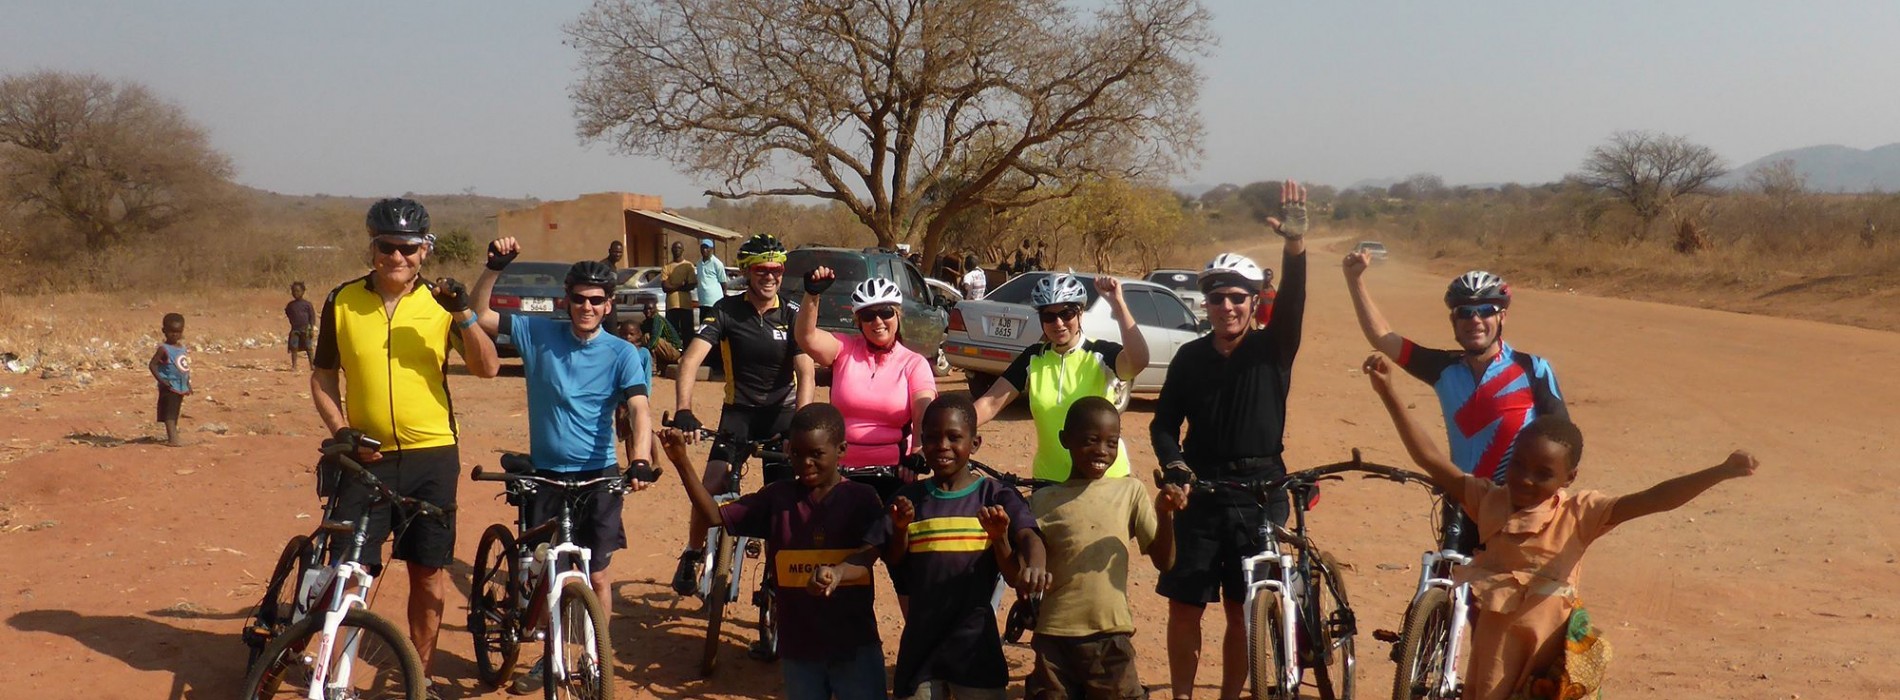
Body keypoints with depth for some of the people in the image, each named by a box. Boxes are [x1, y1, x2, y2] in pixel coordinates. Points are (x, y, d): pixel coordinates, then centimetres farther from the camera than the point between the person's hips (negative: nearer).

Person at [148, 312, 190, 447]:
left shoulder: (183, 348, 11)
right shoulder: (164, 349, -11)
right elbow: (152, 364, -17)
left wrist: (188, 384, 14)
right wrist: (161, 380, -23)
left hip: (181, 387, 7)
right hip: (169, 387, -7)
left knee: (175, 414, 14)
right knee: (169, 414, -11)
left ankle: (171, 438, 21)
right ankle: (172, 438, -19)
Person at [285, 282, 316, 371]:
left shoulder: (307, 304, -2)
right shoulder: (290, 305, 8)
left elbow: (312, 317, -1)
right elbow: (289, 315, 21)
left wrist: (312, 329, -7)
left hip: (305, 329, -3)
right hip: (295, 329, 3)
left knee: (309, 348, 1)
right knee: (294, 348, -1)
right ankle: (294, 366, 6)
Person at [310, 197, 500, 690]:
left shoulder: (439, 302, 1)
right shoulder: (342, 302, 1)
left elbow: (487, 368, -6)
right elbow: (322, 377, 9)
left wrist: (463, 314, -20)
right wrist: (341, 431, -6)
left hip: (432, 456, 1)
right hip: (367, 457, -1)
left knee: (430, 575, 7)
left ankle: (419, 676, 22)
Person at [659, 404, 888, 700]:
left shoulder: (861, 498, -5)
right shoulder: (777, 497, 2)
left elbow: (871, 550, -20)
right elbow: (715, 515, -3)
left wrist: (837, 572, -42)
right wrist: (682, 462, -15)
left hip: (854, 645, -3)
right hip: (798, 646, 3)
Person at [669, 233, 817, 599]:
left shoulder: (793, 315, -9)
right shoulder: (727, 311, -10)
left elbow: (806, 373, -17)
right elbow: (691, 359, -21)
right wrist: (683, 411, -37)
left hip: (782, 411, 0)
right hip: (739, 411, 0)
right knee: (711, 487, -15)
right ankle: (693, 555, 9)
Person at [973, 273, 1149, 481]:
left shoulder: (1100, 354, -10)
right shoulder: (1033, 359, 0)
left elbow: (1138, 362, -31)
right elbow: (990, 404, -6)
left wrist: (1117, 303, -36)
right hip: (1048, 480, 3)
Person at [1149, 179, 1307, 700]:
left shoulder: (1273, 349, -1)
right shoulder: (1191, 357, 4)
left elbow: (1292, 300, -19)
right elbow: (1164, 422, 9)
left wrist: (1295, 244, -36)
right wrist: (1173, 463, -12)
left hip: (1261, 494, -1)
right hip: (1201, 493, 1)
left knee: (1242, 611, 6)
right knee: (1185, 605, 2)